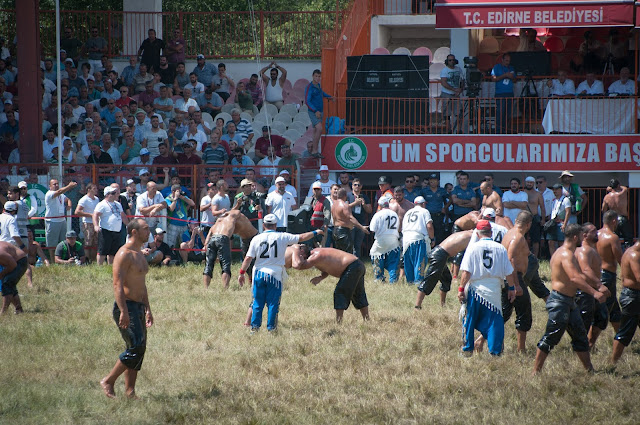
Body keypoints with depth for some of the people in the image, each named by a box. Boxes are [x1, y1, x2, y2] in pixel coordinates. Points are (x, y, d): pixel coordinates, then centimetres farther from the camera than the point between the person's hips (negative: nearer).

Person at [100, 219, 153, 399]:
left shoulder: (140, 255, 17)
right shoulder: (124, 254, -13)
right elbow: (117, 284, -20)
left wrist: (147, 309, 23)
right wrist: (124, 312, -26)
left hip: (138, 307, 10)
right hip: (126, 306, -10)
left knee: (139, 350, 6)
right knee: (136, 347, -15)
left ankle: (130, 391, 8)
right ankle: (108, 381, -5)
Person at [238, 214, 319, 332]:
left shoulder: (256, 239, -1)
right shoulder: (282, 237, -4)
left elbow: (248, 258, -2)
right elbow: (301, 238, 3)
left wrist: (242, 273, 5)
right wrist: (315, 233, 19)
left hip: (259, 274, 2)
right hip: (275, 275, -2)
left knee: (258, 302, 10)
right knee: (273, 303, 5)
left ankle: (254, 326, 9)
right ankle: (271, 328, 6)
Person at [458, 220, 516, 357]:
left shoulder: (473, 248, -5)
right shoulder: (500, 249, 0)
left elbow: (466, 272, -9)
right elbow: (509, 272, 3)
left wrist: (461, 289, -4)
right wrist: (512, 288, 15)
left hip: (475, 288, -1)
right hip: (494, 291, 1)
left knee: (469, 321, 12)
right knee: (494, 321, 6)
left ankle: (467, 349, 17)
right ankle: (495, 351, 2)